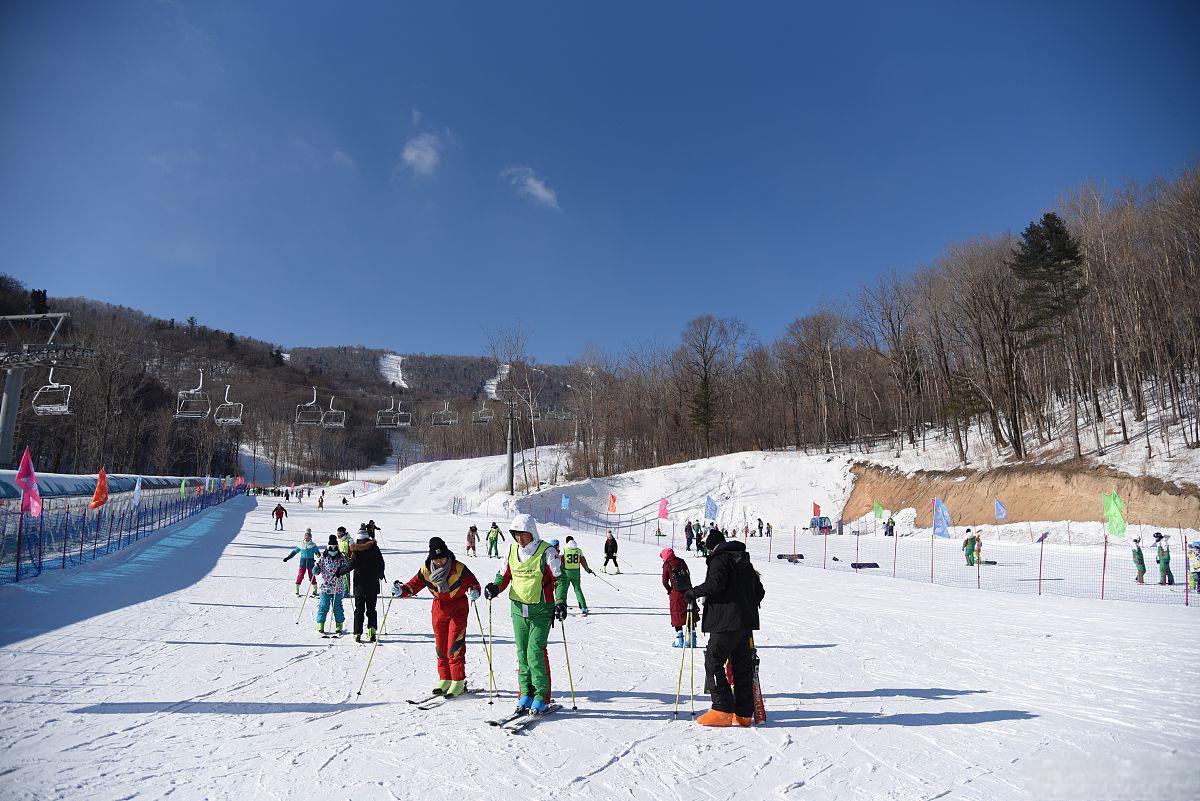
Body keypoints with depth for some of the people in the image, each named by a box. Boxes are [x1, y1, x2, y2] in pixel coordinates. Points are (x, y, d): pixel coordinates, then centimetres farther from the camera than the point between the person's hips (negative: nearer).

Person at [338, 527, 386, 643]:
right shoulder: (374, 548, 0)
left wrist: (340, 572, 2)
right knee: (371, 609, 12)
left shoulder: (356, 550, -10)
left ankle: (358, 634, 2)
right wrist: (381, 575, 24)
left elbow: (351, 564, -14)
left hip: (360, 585, -2)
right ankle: (372, 630, 1)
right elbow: (381, 563, 6)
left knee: (359, 610, 5)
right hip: (373, 585, 2)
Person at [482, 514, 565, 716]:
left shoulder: (545, 551, -12)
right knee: (522, 653, 9)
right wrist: (495, 587, -5)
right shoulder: (512, 550, 3)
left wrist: (560, 602, -19)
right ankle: (526, 694, 21)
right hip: (518, 609, 5)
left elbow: (560, 579, -8)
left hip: (541, 611, -5)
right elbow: (504, 575, 15)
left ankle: (541, 697, 2)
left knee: (535, 653, -9)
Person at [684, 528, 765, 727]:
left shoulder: (719, 560, -7)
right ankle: (744, 714, 13)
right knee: (742, 666, 10)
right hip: (745, 623, 9)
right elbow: (759, 591, 20)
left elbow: (714, 585, -23)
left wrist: (693, 592, -10)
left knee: (713, 663, -3)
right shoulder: (745, 562, 18)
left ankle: (723, 711, -7)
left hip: (726, 623, -9)